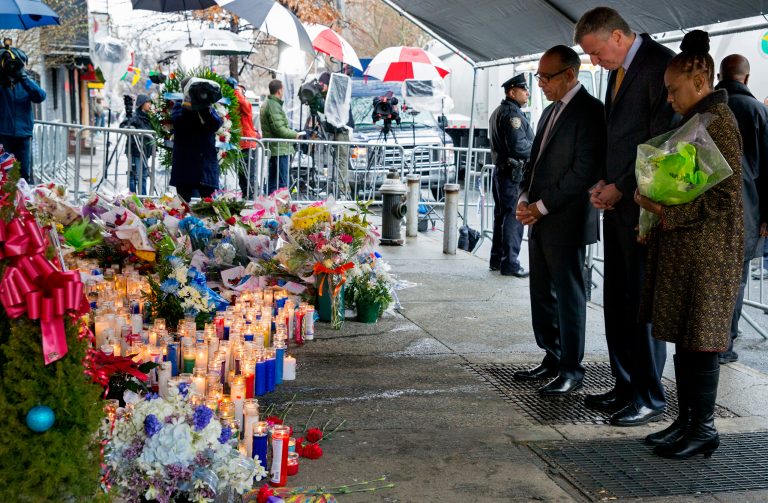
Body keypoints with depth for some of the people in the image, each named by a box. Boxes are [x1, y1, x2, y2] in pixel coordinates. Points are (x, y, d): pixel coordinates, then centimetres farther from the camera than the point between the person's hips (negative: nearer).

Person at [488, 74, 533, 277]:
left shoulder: (498, 112, 18)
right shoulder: (512, 113, -15)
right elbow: (518, 146, -23)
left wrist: (534, 145, 16)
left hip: (501, 170, 10)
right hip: (514, 173, -10)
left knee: (501, 215, 14)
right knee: (513, 217, -6)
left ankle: (497, 260, 22)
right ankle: (510, 263, -4)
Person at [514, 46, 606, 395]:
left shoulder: (589, 111, -11)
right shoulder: (551, 111, 17)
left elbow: (585, 171, -17)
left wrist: (542, 206, -15)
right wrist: (525, 198, 4)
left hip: (566, 221, -9)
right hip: (540, 221, 9)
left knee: (569, 296, -1)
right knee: (542, 294, 13)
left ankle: (571, 369, 8)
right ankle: (552, 359, 24)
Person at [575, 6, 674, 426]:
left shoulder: (661, 64, -12)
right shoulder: (618, 70, 16)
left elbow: (661, 143, -16)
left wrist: (621, 188, -12)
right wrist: (604, 183, 7)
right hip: (616, 202, 9)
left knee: (642, 300, -3)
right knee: (617, 301, 11)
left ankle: (650, 398, 8)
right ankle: (625, 387, 21)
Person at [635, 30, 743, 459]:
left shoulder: (718, 122, -12)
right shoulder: (693, 121, 16)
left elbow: (725, 197, -18)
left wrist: (667, 211, -18)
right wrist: (656, 213, 9)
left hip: (707, 252, -9)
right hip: (681, 249, 9)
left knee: (699, 339, -3)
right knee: (682, 337, 12)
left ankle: (704, 429, 7)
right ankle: (687, 419, 21)